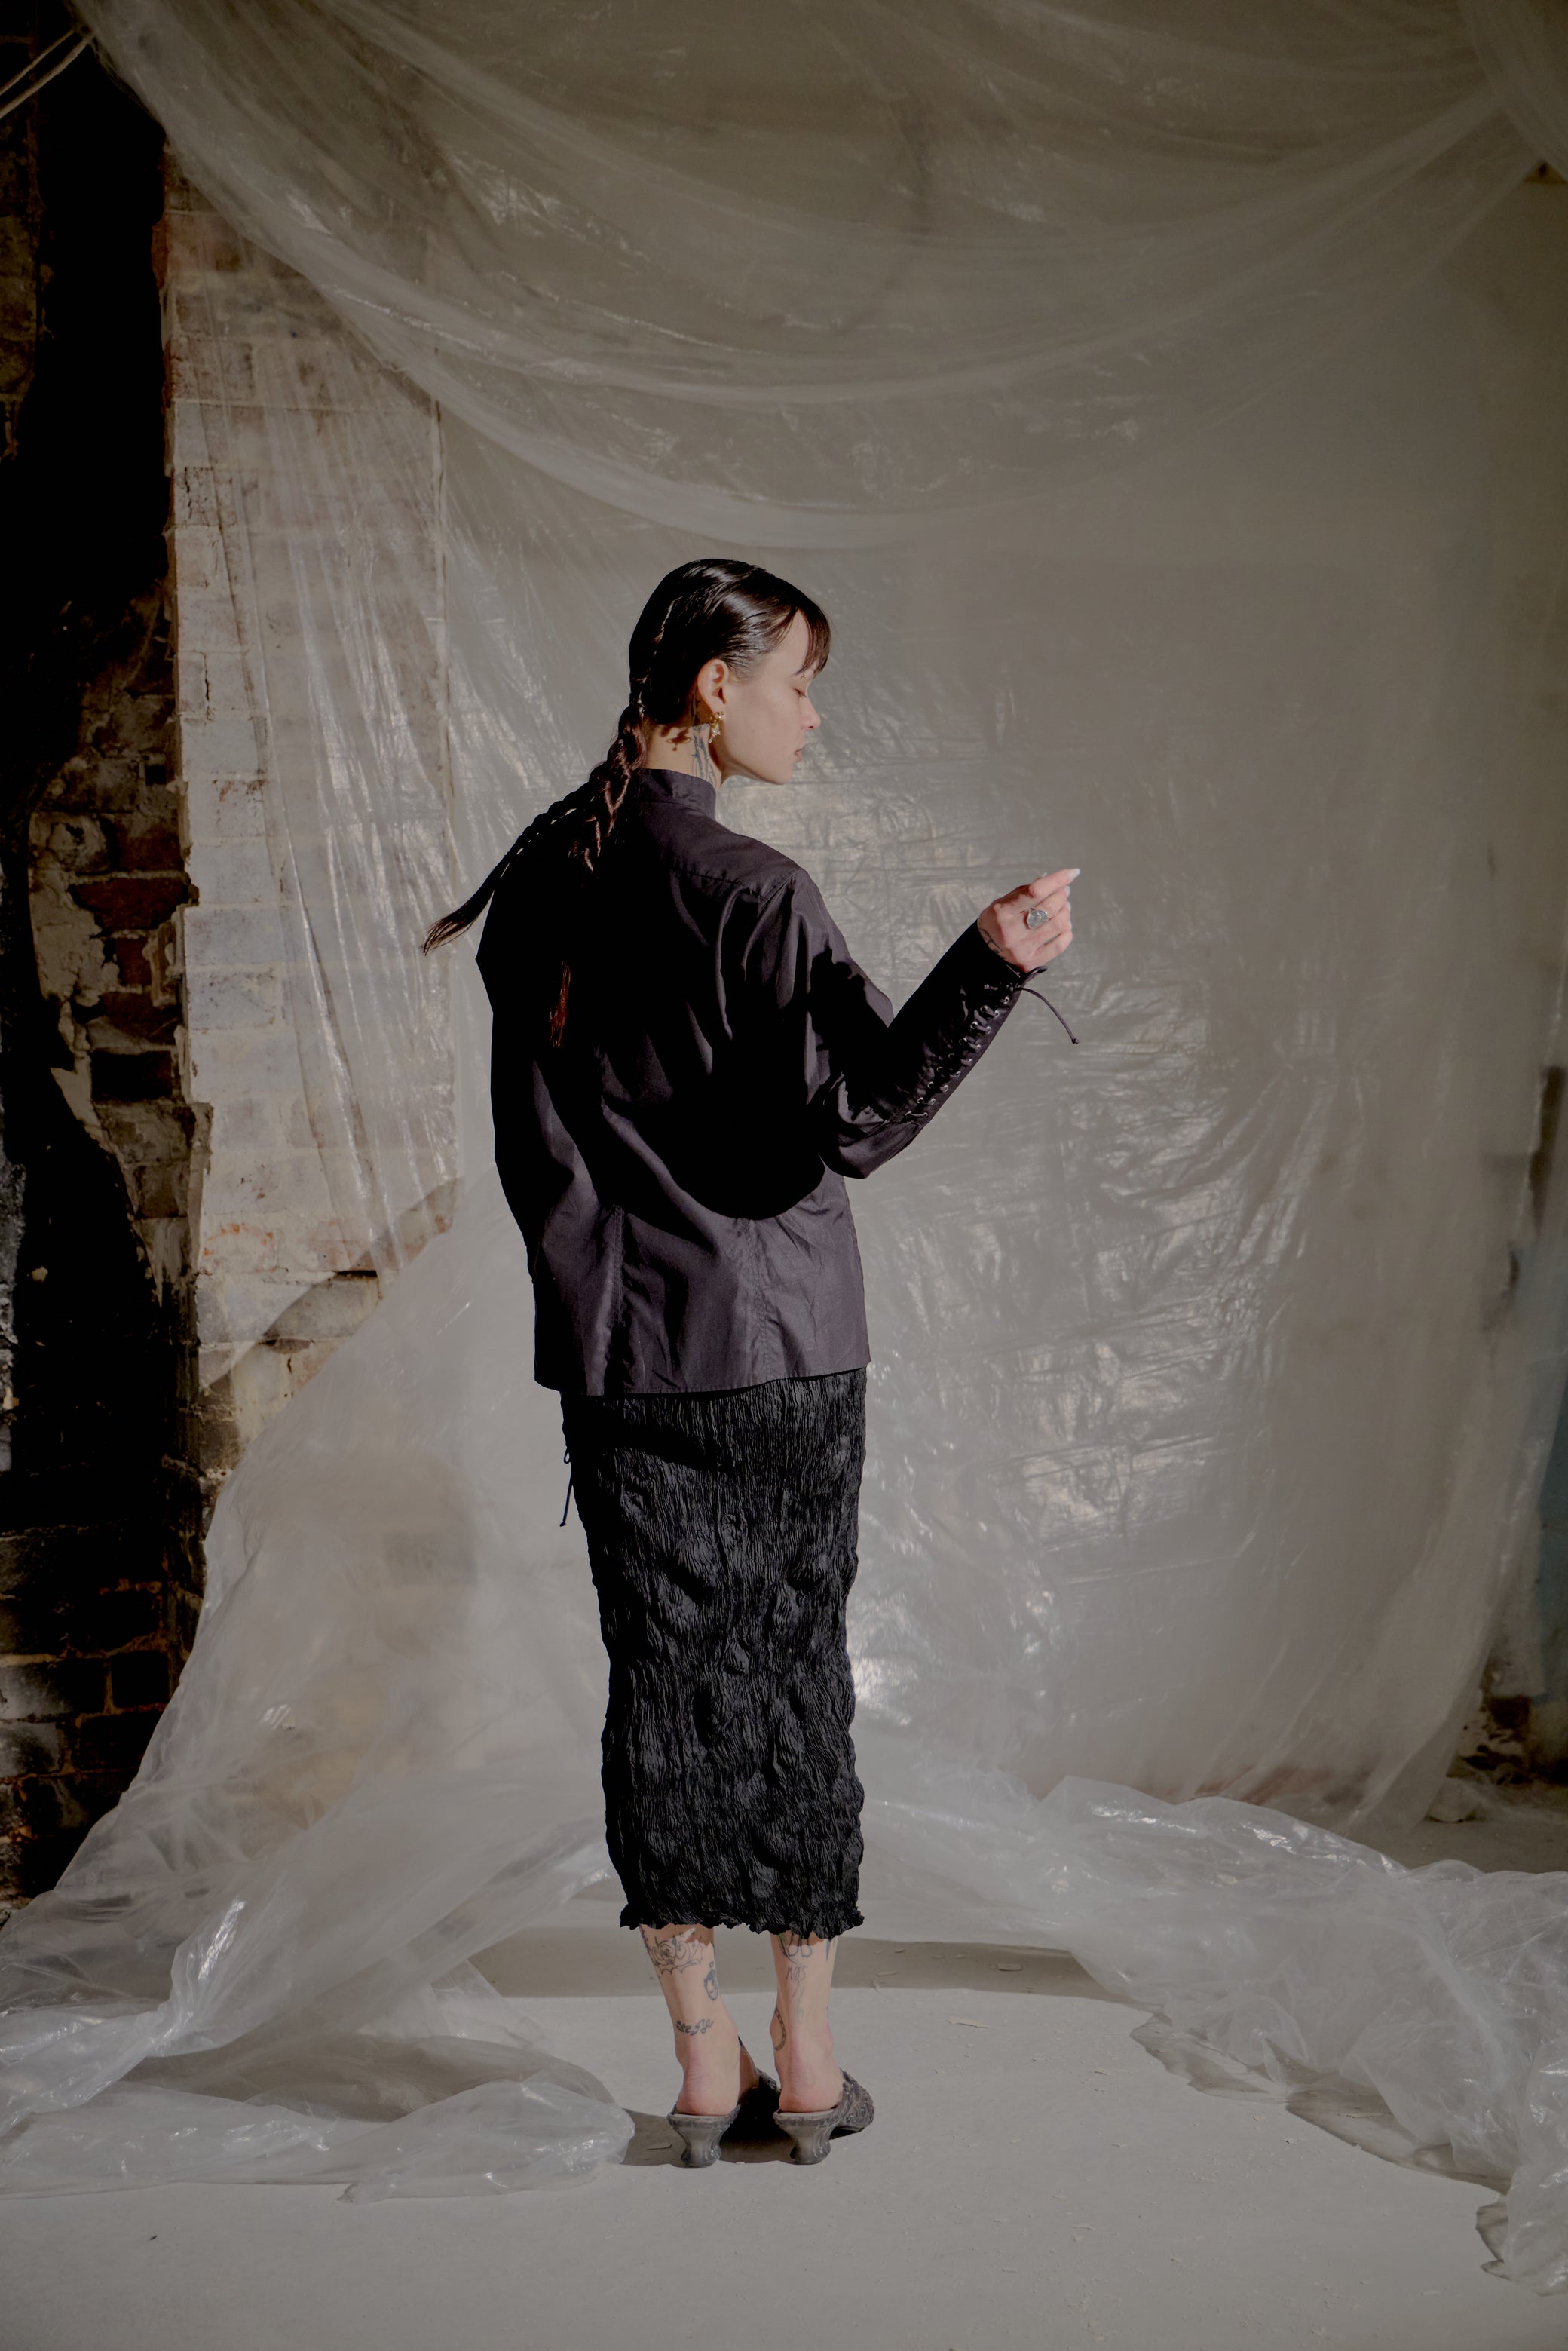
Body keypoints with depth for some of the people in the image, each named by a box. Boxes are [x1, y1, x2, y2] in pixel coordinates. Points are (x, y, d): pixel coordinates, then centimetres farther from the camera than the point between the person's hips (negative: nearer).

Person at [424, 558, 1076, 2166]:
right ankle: (808, 2066, 13)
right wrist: (992, 964, -20)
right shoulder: (753, 893, -14)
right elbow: (852, 1122, -16)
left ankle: (704, 2065, 12)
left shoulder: (543, 884, 5)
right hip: (778, 1353, -4)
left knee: (664, 1680, 7)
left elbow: (530, 1142, 11)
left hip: (614, 1353, 4)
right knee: (794, 1678, 6)